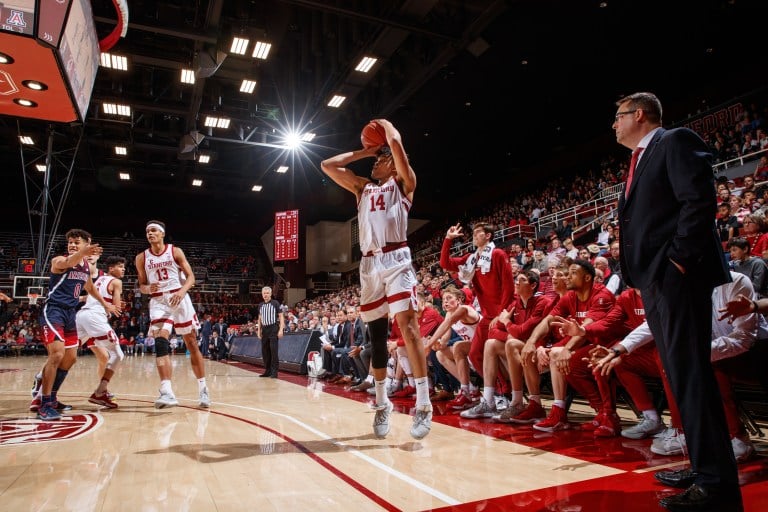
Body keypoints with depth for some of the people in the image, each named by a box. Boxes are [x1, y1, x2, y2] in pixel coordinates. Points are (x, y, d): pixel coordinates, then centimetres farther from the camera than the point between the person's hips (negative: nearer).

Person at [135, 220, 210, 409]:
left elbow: (190, 276, -3)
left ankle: (203, 389, 15)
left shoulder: (175, 251, 0)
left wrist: (182, 292, -23)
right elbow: (141, 284, 14)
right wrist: (147, 288, -10)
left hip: (179, 298, -1)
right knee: (160, 343, -19)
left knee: (191, 344, 4)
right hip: (158, 301, 1)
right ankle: (167, 392, -25)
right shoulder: (142, 258, 7)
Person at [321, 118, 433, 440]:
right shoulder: (362, 187, 24)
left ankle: (423, 405, -15)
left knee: (406, 323, -18)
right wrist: (363, 152, 25)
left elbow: (396, 142, -4)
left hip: (396, 259, -5)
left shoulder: (403, 182, 10)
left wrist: (385, 124, 16)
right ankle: (382, 404, 17)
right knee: (376, 334, 6)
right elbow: (328, 166, 21)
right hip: (370, 264, 5)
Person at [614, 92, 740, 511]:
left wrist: (678, 258, -17)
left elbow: (700, 200, -16)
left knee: (690, 374, -9)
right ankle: (704, 466, 23)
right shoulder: (640, 161, 24)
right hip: (655, 279, 10)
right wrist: (642, 273, 13)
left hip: (677, 276, -10)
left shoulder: (676, 141, -3)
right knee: (679, 373, 13)